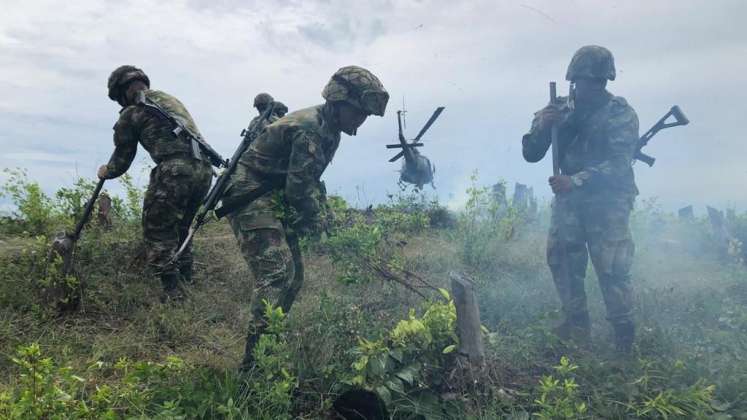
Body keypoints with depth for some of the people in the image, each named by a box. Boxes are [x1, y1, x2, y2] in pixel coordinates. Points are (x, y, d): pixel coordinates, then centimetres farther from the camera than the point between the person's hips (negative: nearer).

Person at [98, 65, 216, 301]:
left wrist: (106, 172, 36)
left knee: (158, 233, 3)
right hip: (204, 169, 7)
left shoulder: (131, 113, 8)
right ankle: (186, 280, 26)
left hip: (175, 171, -7)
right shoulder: (170, 99, 26)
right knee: (180, 229, 23)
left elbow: (122, 158, 17)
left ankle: (173, 292, -2)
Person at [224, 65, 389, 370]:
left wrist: (320, 213, 3)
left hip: (273, 202, 10)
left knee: (293, 275, 12)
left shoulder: (328, 129, 9)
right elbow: (299, 187, -25)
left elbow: (309, 180, 15)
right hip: (250, 197, -10)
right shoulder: (309, 128, -22)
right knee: (277, 274, -19)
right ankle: (255, 362, -18)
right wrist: (318, 218, -10)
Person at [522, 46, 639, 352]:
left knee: (611, 267, -8)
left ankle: (624, 336, 8)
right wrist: (541, 126, -15)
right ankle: (576, 323, 18)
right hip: (569, 198, 4)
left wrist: (576, 181, -27)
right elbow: (531, 154, 5)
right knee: (561, 257, 1)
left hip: (608, 200, -4)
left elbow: (618, 164, -16)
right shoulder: (559, 110, 6)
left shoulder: (621, 115, -6)